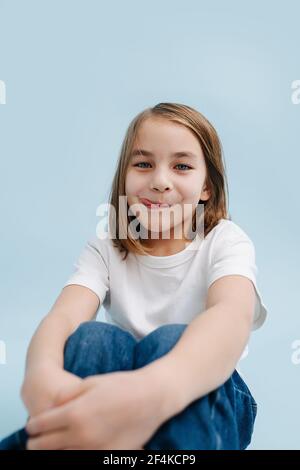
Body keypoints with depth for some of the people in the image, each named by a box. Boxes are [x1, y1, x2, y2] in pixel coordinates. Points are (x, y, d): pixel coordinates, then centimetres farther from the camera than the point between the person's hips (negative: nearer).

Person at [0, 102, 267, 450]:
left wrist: (158, 390, -56)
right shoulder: (105, 248, -3)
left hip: (204, 402, -1)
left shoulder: (225, 241, -11)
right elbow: (64, 315, -21)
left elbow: (232, 315, -34)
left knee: (170, 340, -33)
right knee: (95, 337, -30)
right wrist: (42, 373, -48)